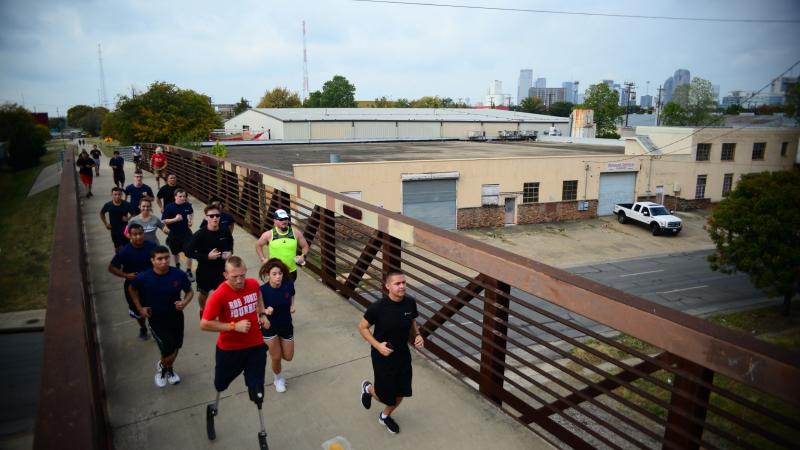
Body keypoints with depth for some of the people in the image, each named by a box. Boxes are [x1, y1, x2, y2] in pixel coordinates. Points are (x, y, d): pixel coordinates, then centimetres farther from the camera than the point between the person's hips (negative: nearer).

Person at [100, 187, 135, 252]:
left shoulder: (126, 204, -13)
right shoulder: (108, 205, -9)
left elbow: (133, 214, 1)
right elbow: (102, 213, 10)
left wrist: (128, 218, -19)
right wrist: (106, 224, 3)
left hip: (125, 229, -2)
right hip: (114, 229, 2)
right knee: (117, 246, 19)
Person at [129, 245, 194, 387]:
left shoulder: (179, 274, -18)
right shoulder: (144, 277, -20)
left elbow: (189, 291, -2)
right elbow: (132, 289, 3)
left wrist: (185, 302, -21)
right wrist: (140, 308, -2)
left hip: (176, 316, 3)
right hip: (156, 319, -2)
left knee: (176, 347, 19)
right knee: (169, 353, -6)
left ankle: (169, 368, 52)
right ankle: (161, 366, 31)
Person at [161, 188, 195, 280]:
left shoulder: (187, 205, -7)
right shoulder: (169, 207, -16)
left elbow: (191, 213, 16)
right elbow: (164, 220, -15)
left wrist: (191, 220, -1)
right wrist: (175, 219, -27)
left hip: (186, 232, 1)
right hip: (174, 233, -1)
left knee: (189, 252, -8)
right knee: (176, 252, 21)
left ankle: (189, 271, 7)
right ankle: (177, 266, 48)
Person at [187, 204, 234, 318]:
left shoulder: (225, 232, -11)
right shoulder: (200, 234, -21)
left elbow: (230, 243, 12)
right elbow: (188, 252, -17)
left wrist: (230, 252, -9)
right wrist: (207, 256, -26)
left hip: (222, 269, 1)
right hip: (204, 270, -1)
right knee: (203, 293, 23)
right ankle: (202, 310, 52)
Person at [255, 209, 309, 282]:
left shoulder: (296, 233, -5)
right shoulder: (269, 235, -8)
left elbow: (305, 246, 7)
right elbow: (258, 245, 9)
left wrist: (303, 256, -11)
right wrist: (263, 259, 0)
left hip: (291, 271, 2)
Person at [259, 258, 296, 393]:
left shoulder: (288, 285, -18)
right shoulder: (263, 290, -26)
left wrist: (292, 306, -12)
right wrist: (266, 311, -34)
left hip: (286, 325, 3)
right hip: (269, 327, -3)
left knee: (288, 357, 13)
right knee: (276, 357, 6)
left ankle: (271, 348, 47)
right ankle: (278, 379, 38)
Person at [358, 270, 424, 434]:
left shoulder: (410, 302, -12)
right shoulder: (378, 307, -26)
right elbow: (362, 327, -11)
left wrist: (417, 335, -12)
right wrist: (377, 345, -22)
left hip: (403, 354, 5)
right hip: (383, 356, -4)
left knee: (401, 392, 15)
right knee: (386, 395, 8)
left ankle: (385, 416, 46)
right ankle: (368, 388, 44)